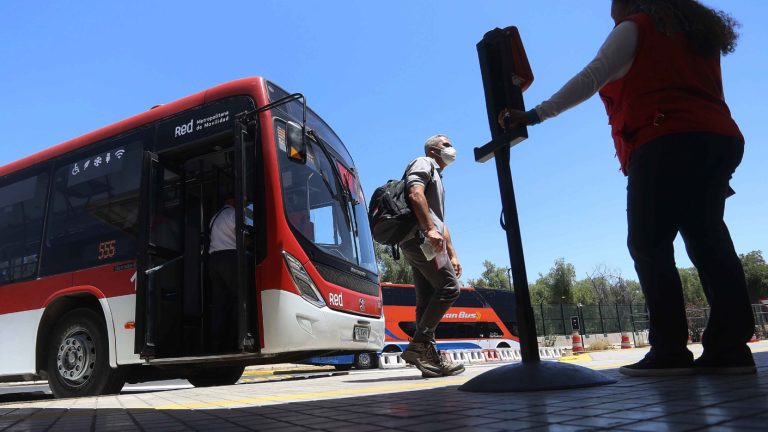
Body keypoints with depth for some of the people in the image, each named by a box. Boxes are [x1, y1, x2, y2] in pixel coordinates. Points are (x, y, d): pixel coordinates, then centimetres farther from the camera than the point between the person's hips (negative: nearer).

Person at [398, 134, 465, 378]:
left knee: (428, 299, 3)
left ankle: (429, 359, 1)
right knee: (449, 287, -15)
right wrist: (430, 229, -25)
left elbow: (441, 222, 31)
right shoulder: (423, 163, 6)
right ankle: (418, 345, -16)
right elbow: (415, 194, -14)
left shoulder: (437, 178, 34)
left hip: (419, 242, 10)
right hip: (420, 237, -10)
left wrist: (452, 255, 24)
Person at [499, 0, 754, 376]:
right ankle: (730, 347, -3)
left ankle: (669, 350, -15)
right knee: (708, 241, 3)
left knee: (649, 245, -9)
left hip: (665, 144, -8)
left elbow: (589, 80, -3)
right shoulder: (697, 32, 30)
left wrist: (535, 115, -3)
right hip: (719, 138, 8)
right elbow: (704, 96, 25)